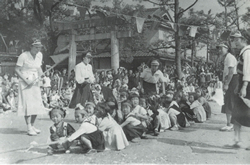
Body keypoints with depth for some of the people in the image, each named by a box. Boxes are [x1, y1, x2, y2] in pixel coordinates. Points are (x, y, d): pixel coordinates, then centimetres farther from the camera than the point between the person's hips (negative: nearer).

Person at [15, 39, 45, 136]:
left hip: (35, 83, 6)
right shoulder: (23, 56, -11)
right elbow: (17, 69, -10)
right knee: (28, 105, -9)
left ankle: (32, 126, 19)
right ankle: (29, 128, -5)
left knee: (37, 105, 5)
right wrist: (26, 80, -18)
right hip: (25, 83, -6)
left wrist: (41, 76, -2)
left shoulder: (40, 55, 7)